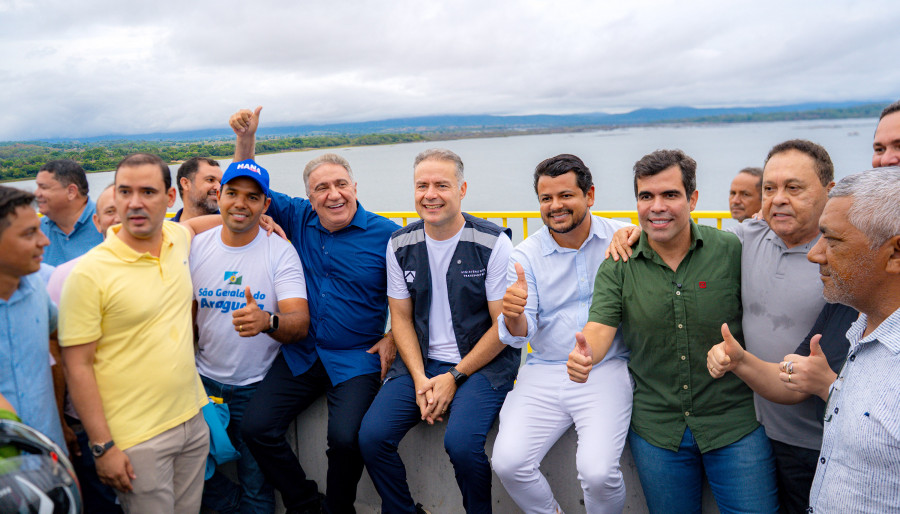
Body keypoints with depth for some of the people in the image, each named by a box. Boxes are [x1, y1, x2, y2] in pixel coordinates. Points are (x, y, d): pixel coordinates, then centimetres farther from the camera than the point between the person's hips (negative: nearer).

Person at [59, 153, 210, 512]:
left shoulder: (179, 238, 1)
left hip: (193, 420, 6)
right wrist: (102, 447, -13)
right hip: (136, 440, -5)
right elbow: (77, 366, -12)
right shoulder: (89, 273, -14)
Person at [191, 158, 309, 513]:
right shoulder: (196, 247, -1)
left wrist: (268, 322, -44)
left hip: (258, 388, -3)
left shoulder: (281, 251, -12)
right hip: (204, 379, 3)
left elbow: (300, 322, -22)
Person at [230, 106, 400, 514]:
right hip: (300, 355, 4)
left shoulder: (385, 234, -5)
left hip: (356, 360, -4)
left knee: (344, 435, -25)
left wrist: (393, 339, -10)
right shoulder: (298, 219, 7)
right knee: (255, 426, -9)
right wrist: (246, 138, 0)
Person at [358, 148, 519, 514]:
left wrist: (454, 377, -11)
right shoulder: (400, 244, 4)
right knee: (371, 436, -14)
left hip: (483, 361, -4)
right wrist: (420, 380, -6)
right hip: (422, 360, 4)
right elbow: (402, 318, 7)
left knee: (461, 442, -27)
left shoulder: (493, 243, -10)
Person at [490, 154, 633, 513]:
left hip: (607, 370, -2)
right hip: (544, 374, 2)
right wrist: (513, 315, -25)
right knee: (507, 462, -14)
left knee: (597, 471, -22)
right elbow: (518, 337, -2)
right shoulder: (526, 255, 4)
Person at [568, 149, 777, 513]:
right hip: (656, 428, 1)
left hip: (736, 424, -1)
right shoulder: (618, 267, -4)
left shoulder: (732, 250, -7)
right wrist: (586, 353, -34)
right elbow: (600, 326, -13)